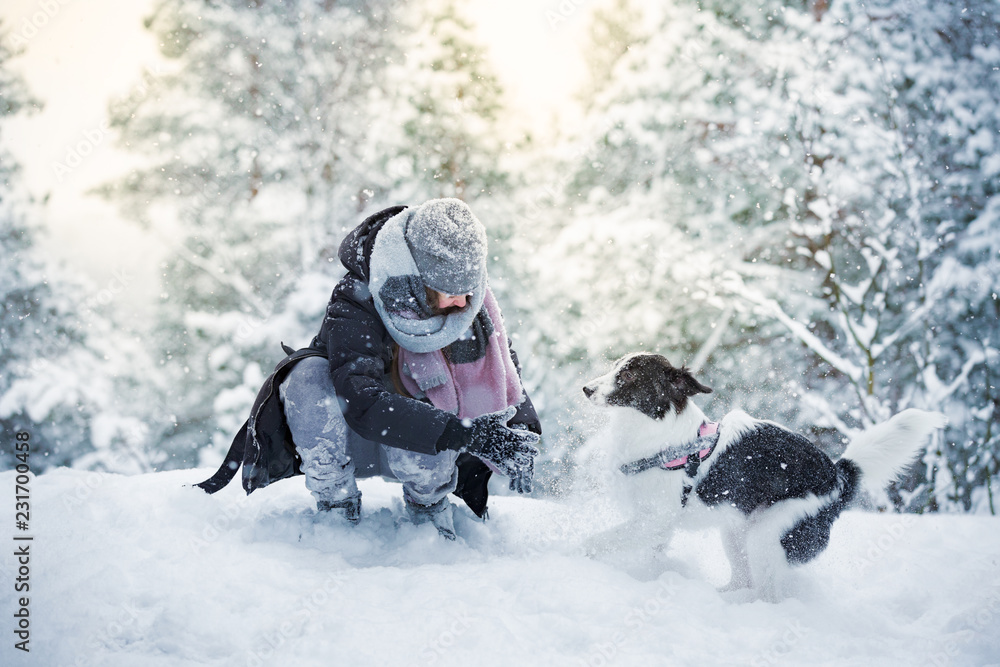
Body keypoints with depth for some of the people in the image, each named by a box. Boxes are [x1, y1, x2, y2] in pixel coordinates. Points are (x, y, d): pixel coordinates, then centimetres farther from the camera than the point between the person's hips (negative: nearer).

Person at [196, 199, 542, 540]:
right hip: (349, 440, -2)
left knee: (421, 455, -37)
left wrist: (520, 429, -17)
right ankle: (336, 505, -15)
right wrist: (462, 433, -50)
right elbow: (364, 405, -42)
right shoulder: (355, 308, -29)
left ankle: (427, 503, 1)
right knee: (310, 375, -34)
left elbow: (505, 365, 2)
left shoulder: (468, 301, -15)